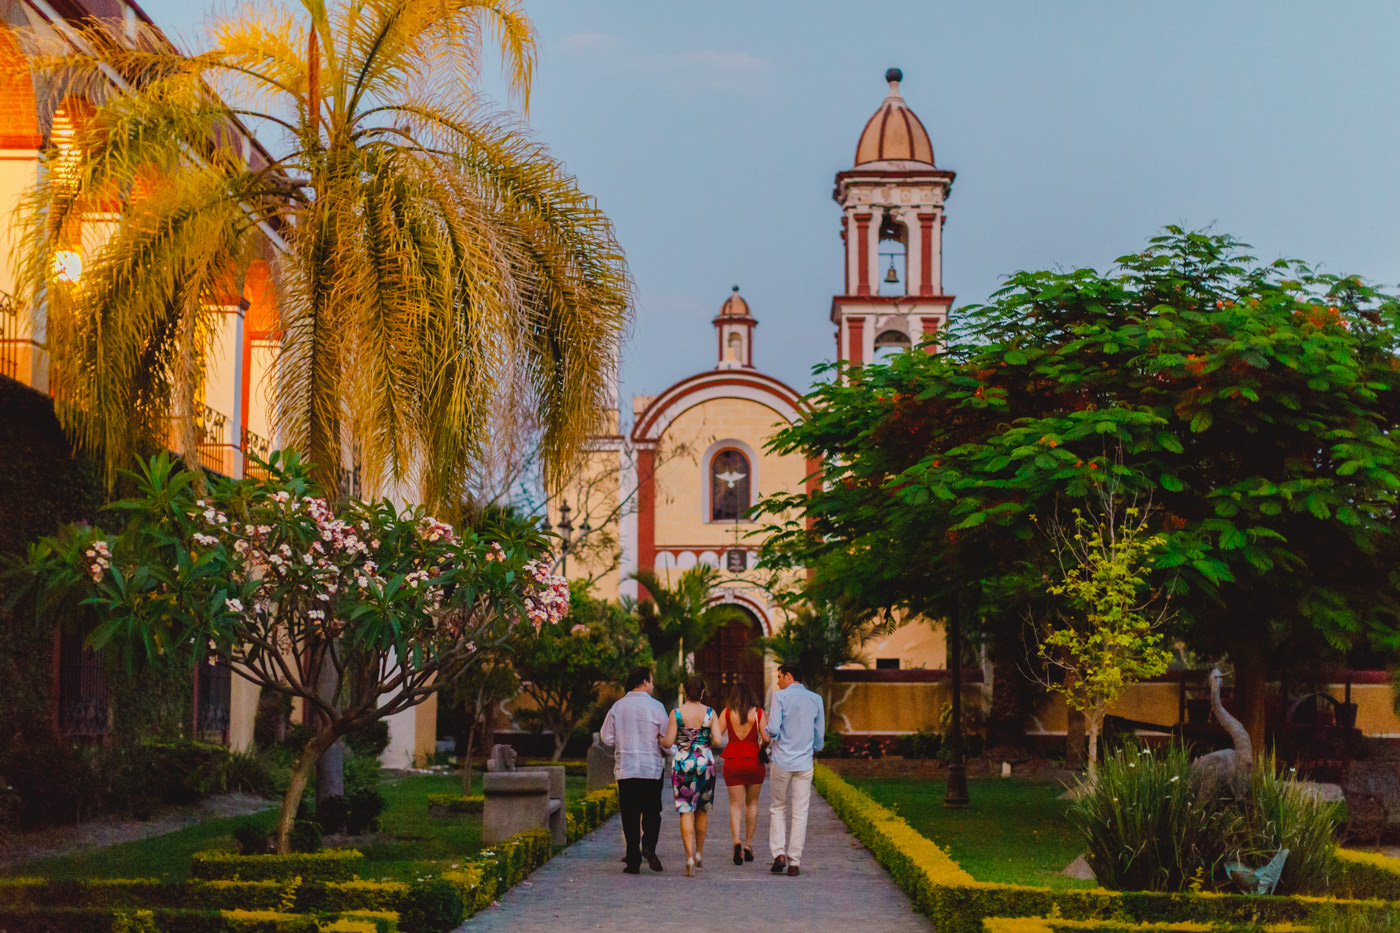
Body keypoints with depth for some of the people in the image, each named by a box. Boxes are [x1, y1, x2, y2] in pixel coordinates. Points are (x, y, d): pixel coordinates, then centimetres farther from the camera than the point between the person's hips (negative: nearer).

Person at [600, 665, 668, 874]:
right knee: (652, 811, 10)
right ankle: (649, 846, -14)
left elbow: (607, 738, 4)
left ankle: (633, 861, 2)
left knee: (630, 815, 5)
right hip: (651, 768, -2)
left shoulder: (618, 706, 2)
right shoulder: (655, 707, -5)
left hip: (625, 769, 2)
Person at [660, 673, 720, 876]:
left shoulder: (677, 713, -6)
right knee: (702, 809, 19)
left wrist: (659, 739, 15)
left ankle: (689, 856, -12)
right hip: (705, 761, 1)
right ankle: (699, 852, 26)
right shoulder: (710, 713, -3)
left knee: (686, 810, -1)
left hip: (682, 762, -1)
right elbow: (717, 740, -7)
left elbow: (668, 742, -7)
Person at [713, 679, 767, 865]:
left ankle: (737, 841, -21)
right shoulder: (758, 712, -3)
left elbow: (716, 737, -6)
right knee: (752, 803, 15)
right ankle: (748, 845, 17)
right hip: (754, 761, 0)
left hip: (732, 761, 0)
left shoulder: (727, 713, -2)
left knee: (736, 804, 1)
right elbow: (766, 738, -8)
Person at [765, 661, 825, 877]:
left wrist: (765, 730, 10)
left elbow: (773, 729, -13)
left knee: (778, 808, 13)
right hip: (804, 764, 2)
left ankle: (779, 853, 0)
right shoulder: (816, 699, 5)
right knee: (799, 813, 5)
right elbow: (820, 734, 10)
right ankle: (794, 863, 5)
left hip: (782, 762, -2)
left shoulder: (780, 696, -6)